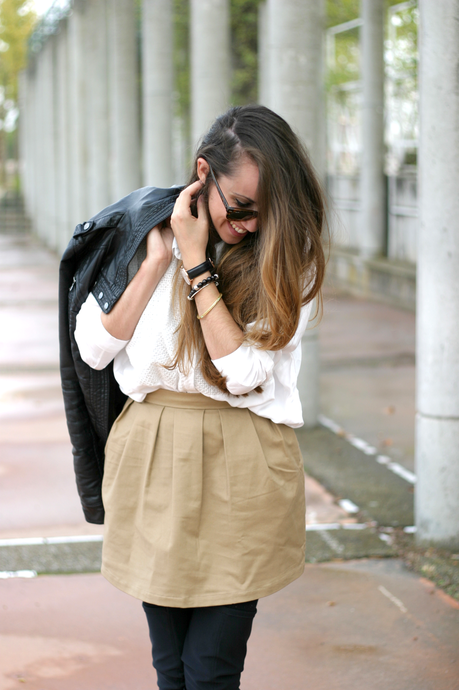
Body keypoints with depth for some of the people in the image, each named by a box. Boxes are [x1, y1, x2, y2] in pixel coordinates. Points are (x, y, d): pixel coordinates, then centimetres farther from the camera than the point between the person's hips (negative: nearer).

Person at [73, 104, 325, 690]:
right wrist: (158, 260, -8)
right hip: (152, 459, 3)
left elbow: (245, 372, -14)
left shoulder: (288, 256, -4)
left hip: (241, 467, -2)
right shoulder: (144, 230, 2)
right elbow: (94, 347, -1)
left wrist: (196, 264, -13)